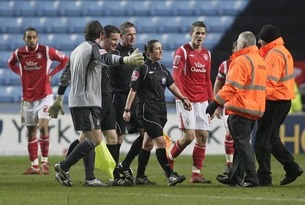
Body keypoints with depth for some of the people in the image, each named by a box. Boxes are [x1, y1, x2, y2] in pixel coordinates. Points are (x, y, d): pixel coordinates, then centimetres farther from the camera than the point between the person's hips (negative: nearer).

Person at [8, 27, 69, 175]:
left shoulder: (46, 51, -9)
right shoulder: (18, 53, 0)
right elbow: (11, 63, 22)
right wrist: (21, 73, 6)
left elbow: (64, 60, 3)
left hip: (44, 96, -4)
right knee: (31, 132, 7)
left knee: (43, 126, -17)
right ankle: (34, 165, 13)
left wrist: (51, 74, -2)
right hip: (28, 99, 4)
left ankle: (44, 162, -10)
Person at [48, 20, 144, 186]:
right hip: (87, 102, -10)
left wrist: (59, 100, 34)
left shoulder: (77, 50, 20)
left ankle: (90, 178, 7)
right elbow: (106, 59, -30)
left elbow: (66, 75, 26)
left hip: (75, 102, 10)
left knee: (89, 139, 12)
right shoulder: (93, 47, -7)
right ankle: (63, 167, -13)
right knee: (96, 138, -12)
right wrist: (126, 60, -48)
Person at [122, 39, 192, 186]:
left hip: (161, 110, 7)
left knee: (147, 143, 12)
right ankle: (170, 175, -19)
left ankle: (140, 177, 18)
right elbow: (133, 89, -7)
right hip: (147, 110, -7)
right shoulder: (142, 69, -7)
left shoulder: (162, 69, 14)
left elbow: (171, 86, 20)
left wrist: (183, 99, 7)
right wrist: (127, 109, -10)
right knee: (161, 142, -15)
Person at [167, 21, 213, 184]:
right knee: (189, 135, -13)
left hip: (202, 101, 6)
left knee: (203, 136, 0)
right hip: (186, 101, -6)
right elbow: (175, 77, -11)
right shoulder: (182, 51, -5)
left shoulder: (207, 54, 14)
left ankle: (196, 174, 5)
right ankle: (169, 160, 11)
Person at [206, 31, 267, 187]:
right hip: (256, 109, 9)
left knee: (242, 144, -6)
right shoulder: (260, 61, 16)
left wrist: (216, 103, -18)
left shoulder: (242, 61, -13)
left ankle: (251, 178, -10)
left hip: (240, 109, -9)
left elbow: (231, 86, -19)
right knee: (241, 144, 16)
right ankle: (235, 177, 21)